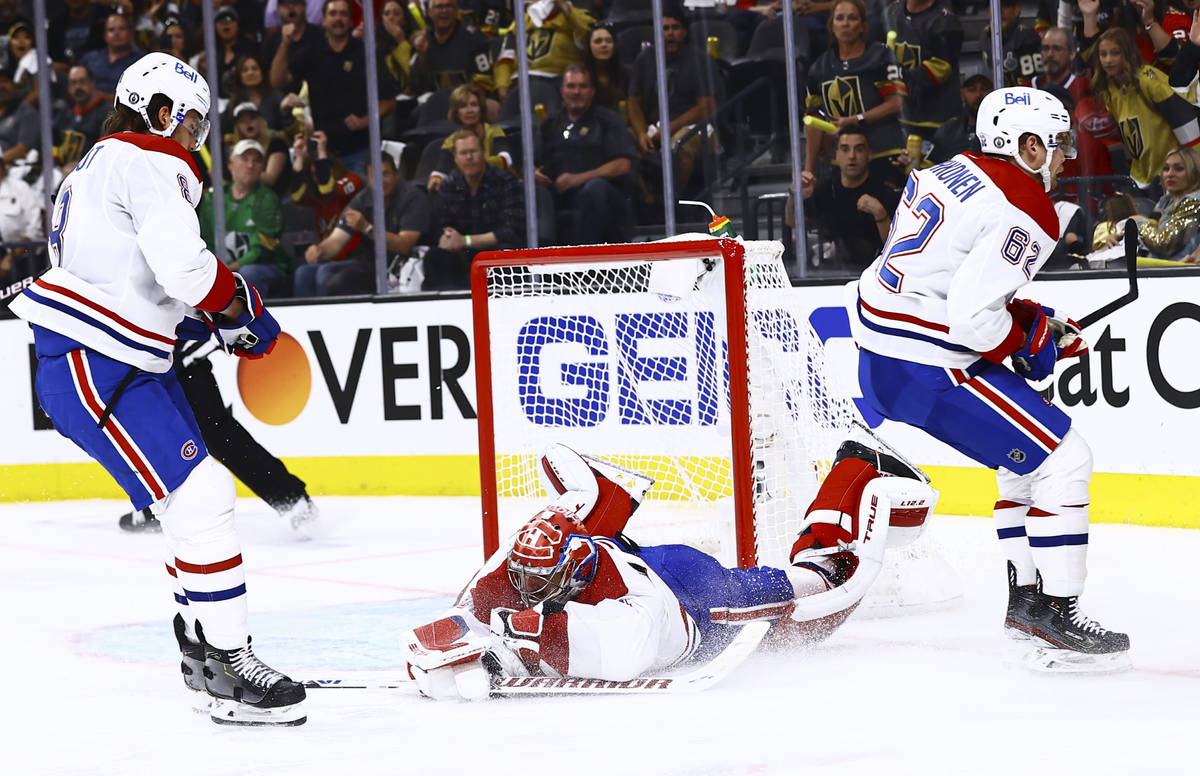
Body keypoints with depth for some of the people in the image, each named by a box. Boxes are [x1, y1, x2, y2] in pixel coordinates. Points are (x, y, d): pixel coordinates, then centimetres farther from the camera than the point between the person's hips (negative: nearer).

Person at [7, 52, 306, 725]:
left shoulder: (107, 163, 23)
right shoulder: (146, 161, -11)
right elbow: (183, 265, -24)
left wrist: (204, 325, 17)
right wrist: (243, 312, -7)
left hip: (131, 361, 11)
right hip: (91, 367, -11)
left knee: (204, 494, 17)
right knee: (200, 498, -16)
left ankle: (203, 648, 28)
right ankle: (229, 670, -15)